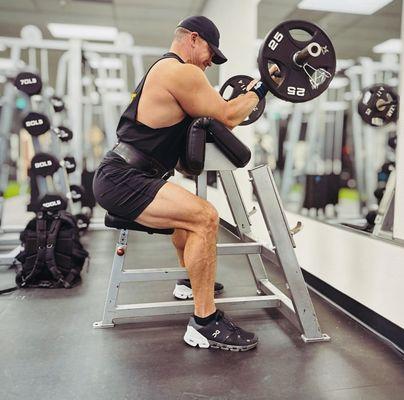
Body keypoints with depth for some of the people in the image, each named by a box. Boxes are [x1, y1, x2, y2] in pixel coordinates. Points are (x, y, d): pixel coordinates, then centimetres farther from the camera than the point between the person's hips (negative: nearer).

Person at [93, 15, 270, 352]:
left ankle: (191, 280, 43)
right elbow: (226, 117, -8)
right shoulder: (181, 71, -11)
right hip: (120, 181, -11)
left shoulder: (164, 70, 22)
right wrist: (261, 88, 6)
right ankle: (205, 324, -15)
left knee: (189, 208, 30)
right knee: (204, 217, -25)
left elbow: (208, 114, 29)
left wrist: (246, 94, 32)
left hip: (121, 176, 11)